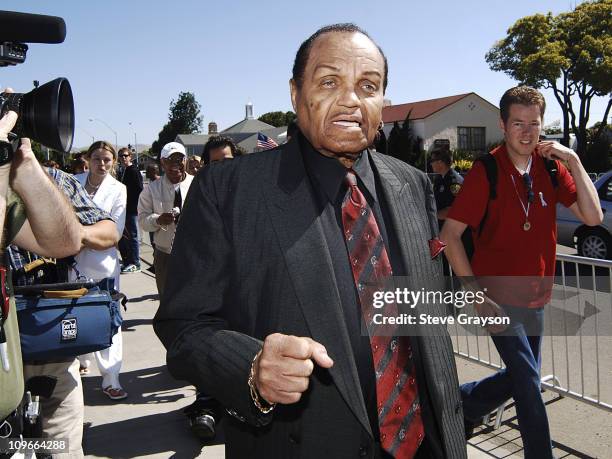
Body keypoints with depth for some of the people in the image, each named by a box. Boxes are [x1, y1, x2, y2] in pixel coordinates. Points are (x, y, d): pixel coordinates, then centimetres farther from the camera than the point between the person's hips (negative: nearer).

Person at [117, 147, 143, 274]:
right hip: (123, 208, 9)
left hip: (132, 209, -9)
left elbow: (139, 190, -15)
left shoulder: (134, 171, -10)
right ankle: (126, 261, 23)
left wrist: (137, 206, -19)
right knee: (122, 236, 13)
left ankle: (135, 264, 2)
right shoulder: (121, 171, 15)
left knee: (132, 236, -4)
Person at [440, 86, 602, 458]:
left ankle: (463, 403, 41)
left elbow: (593, 216, -4)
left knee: (521, 379, 18)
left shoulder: (550, 166, 2)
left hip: (536, 298, 6)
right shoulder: (487, 171, -14)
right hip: (499, 298, -6)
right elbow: (450, 234, -16)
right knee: (529, 382, -2)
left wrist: (574, 161, -13)